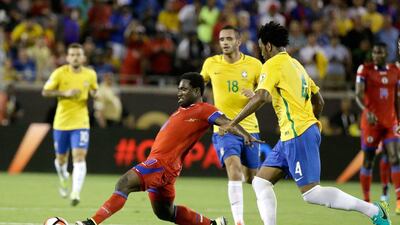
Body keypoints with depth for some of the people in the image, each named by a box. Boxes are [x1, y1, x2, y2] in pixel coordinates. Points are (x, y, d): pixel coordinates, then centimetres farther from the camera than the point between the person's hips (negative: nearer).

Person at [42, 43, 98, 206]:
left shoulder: (91, 74, 1)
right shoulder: (60, 73, -7)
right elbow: (45, 92, -4)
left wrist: (94, 94, -7)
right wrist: (65, 93, -18)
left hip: (81, 123, 0)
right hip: (61, 122, 0)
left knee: (79, 156, -17)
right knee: (61, 158, 13)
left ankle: (75, 193, -24)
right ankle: (63, 179, 46)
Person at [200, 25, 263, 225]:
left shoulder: (254, 64, -3)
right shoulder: (211, 64, 0)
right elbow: (201, 83, 21)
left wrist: (255, 95, -17)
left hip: (249, 128, 2)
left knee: (252, 177, 13)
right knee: (234, 169, -24)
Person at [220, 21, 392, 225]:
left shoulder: (273, 65, -7)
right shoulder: (296, 65, 20)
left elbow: (260, 97, -22)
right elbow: (318, 101, 25)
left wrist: (232, 123, -18)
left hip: (298, 135, -10)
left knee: (311, 193, -11)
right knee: (260, 182, 7)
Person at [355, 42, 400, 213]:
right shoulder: (365, 70, -3)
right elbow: (359, 94, -12)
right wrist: (367, 111, -29)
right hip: (371, 120, -2)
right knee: (368, 160, 4)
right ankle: (366, 201, 15)